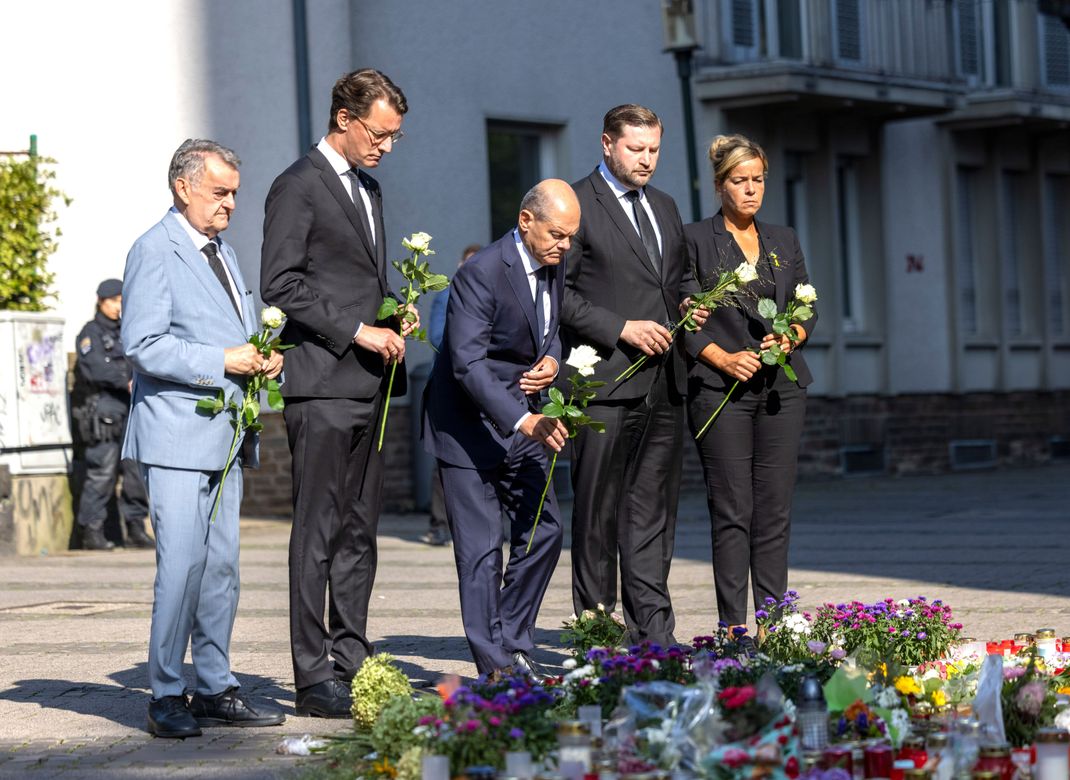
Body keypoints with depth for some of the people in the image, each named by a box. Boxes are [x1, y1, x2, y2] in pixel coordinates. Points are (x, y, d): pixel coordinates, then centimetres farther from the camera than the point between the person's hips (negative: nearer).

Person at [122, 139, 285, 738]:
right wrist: (222, 361, -19)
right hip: (178, 435, -8)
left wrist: (265, 359, 5)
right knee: (183, 564, -11)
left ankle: (215, 689, 15)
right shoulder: (155, 250, -8)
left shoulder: (224, 252, 20)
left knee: (222, 566, 9)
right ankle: (167, 697, -4)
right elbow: (144, 345, -16)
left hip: (226, 435, 8)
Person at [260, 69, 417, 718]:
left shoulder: (368, 188, 20)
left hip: (368, 383, 8)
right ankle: (315, 677, -4)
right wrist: (357, 332, -16)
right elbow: (281, 285, -13)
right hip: (322, 384, -8)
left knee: (360, 530, 10)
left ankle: (352, 663, 16)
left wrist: (393, 318, 8)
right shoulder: (299, 187, -7)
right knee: (318, 533, -6)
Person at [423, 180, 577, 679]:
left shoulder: (552, 267, 3)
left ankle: (513, 647, 19)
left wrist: (551, 360, -5)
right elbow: (468, 364, -29)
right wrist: (523, 420, -39)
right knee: (481, 548, -6)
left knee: (543, 531, 6)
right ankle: (495, 667, -1)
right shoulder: (481, 274, -22)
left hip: (523, 422, 8)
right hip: (470, 426, -8)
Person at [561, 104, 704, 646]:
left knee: (654, 509, 7)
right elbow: (560, 292, -10)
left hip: (664, 381, 7)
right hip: (605, 381, -7)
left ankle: (653, 632, 11)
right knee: (598, 511, -1)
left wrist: (689, 301, 7)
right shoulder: (577, 205, -4)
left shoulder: (664, 207, 19)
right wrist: (620, 328, -16)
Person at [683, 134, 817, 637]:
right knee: (731, 511, -5)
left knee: (776, 509, 2)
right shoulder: (696, 240, 2)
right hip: (720, 389, -4)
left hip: (781, 387, 4)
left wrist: (790, 336, -4)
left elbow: (808, 309, 17)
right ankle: (734, 626, -3)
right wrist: (723, 358, -14)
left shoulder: (784, 241, 16)